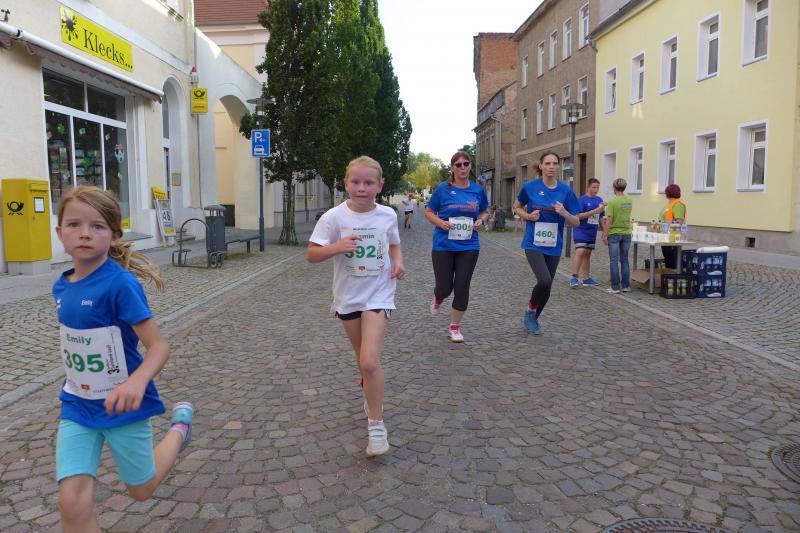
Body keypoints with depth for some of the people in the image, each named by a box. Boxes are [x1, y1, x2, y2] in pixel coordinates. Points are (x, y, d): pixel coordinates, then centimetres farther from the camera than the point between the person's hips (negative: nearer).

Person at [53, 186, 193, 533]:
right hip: (78, 406, 5)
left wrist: (137, 382, -42)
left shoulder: (120, 284, -23)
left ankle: (180, 423, 40)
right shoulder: (62, 287, -2)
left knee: (141, 490, 17)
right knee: (73, 504, -5)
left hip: (122, 405, -5)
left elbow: (159, 346, -23)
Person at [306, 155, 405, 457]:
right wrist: (337, 246, -26)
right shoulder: (334, 217, -10)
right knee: (362, 357, 19)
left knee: (369, 361, -16)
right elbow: (311, 254, -9)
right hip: (347, 297, 2)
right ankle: (373, 397, 49)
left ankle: (376, 423, 1)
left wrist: (398, 261, -5)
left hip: (378, 296, -1)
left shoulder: (388, 215, -4)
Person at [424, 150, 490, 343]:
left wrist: (481, 220, -4)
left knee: (462, 287, 3)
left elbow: (484, 212, 18)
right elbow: (428, 212, 3)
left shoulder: (478, 190, 3)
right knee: (444, 287, 1)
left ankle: (455, 326, 20)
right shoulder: (443, 188, -5)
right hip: (443, 246, -2)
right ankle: (437, 298, 40)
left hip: (469, 246, 2)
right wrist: (441, 222, -16)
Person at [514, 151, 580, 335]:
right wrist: (528, 216, -7)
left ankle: (533, 319, 35)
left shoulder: (566, 190, -1)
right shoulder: (530, 187, -4)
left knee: (546, 287, 10)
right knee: (544, 281, -22)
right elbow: (517, 207, 13)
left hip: (554, 246, 3)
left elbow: (576, 222, 1)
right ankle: (530, 310, 7)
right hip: (533, 243, -3)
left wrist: (564, 213, -19)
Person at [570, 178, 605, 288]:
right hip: (581, 231, -6)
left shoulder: (599, 200, 9)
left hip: (592, 232, 6)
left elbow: (601, 217, 16)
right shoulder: (582, 199, -9)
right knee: (580, 252, -14)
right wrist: (595, 211, -21)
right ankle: (574, 278, -11)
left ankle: (586, 278, 18)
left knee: (587, 254, 12)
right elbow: (579, 216, -16)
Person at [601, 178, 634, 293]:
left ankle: (615, 287, 3)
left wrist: (605, 235, -10)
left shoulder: (612, 202, -15)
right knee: (624, 260, 12)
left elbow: (609, 220, -16)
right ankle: (625, 286, 15)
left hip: (614, 233, -5)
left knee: (614, 261, 1)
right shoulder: (630, 201, 4)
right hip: (626, 233, 5)